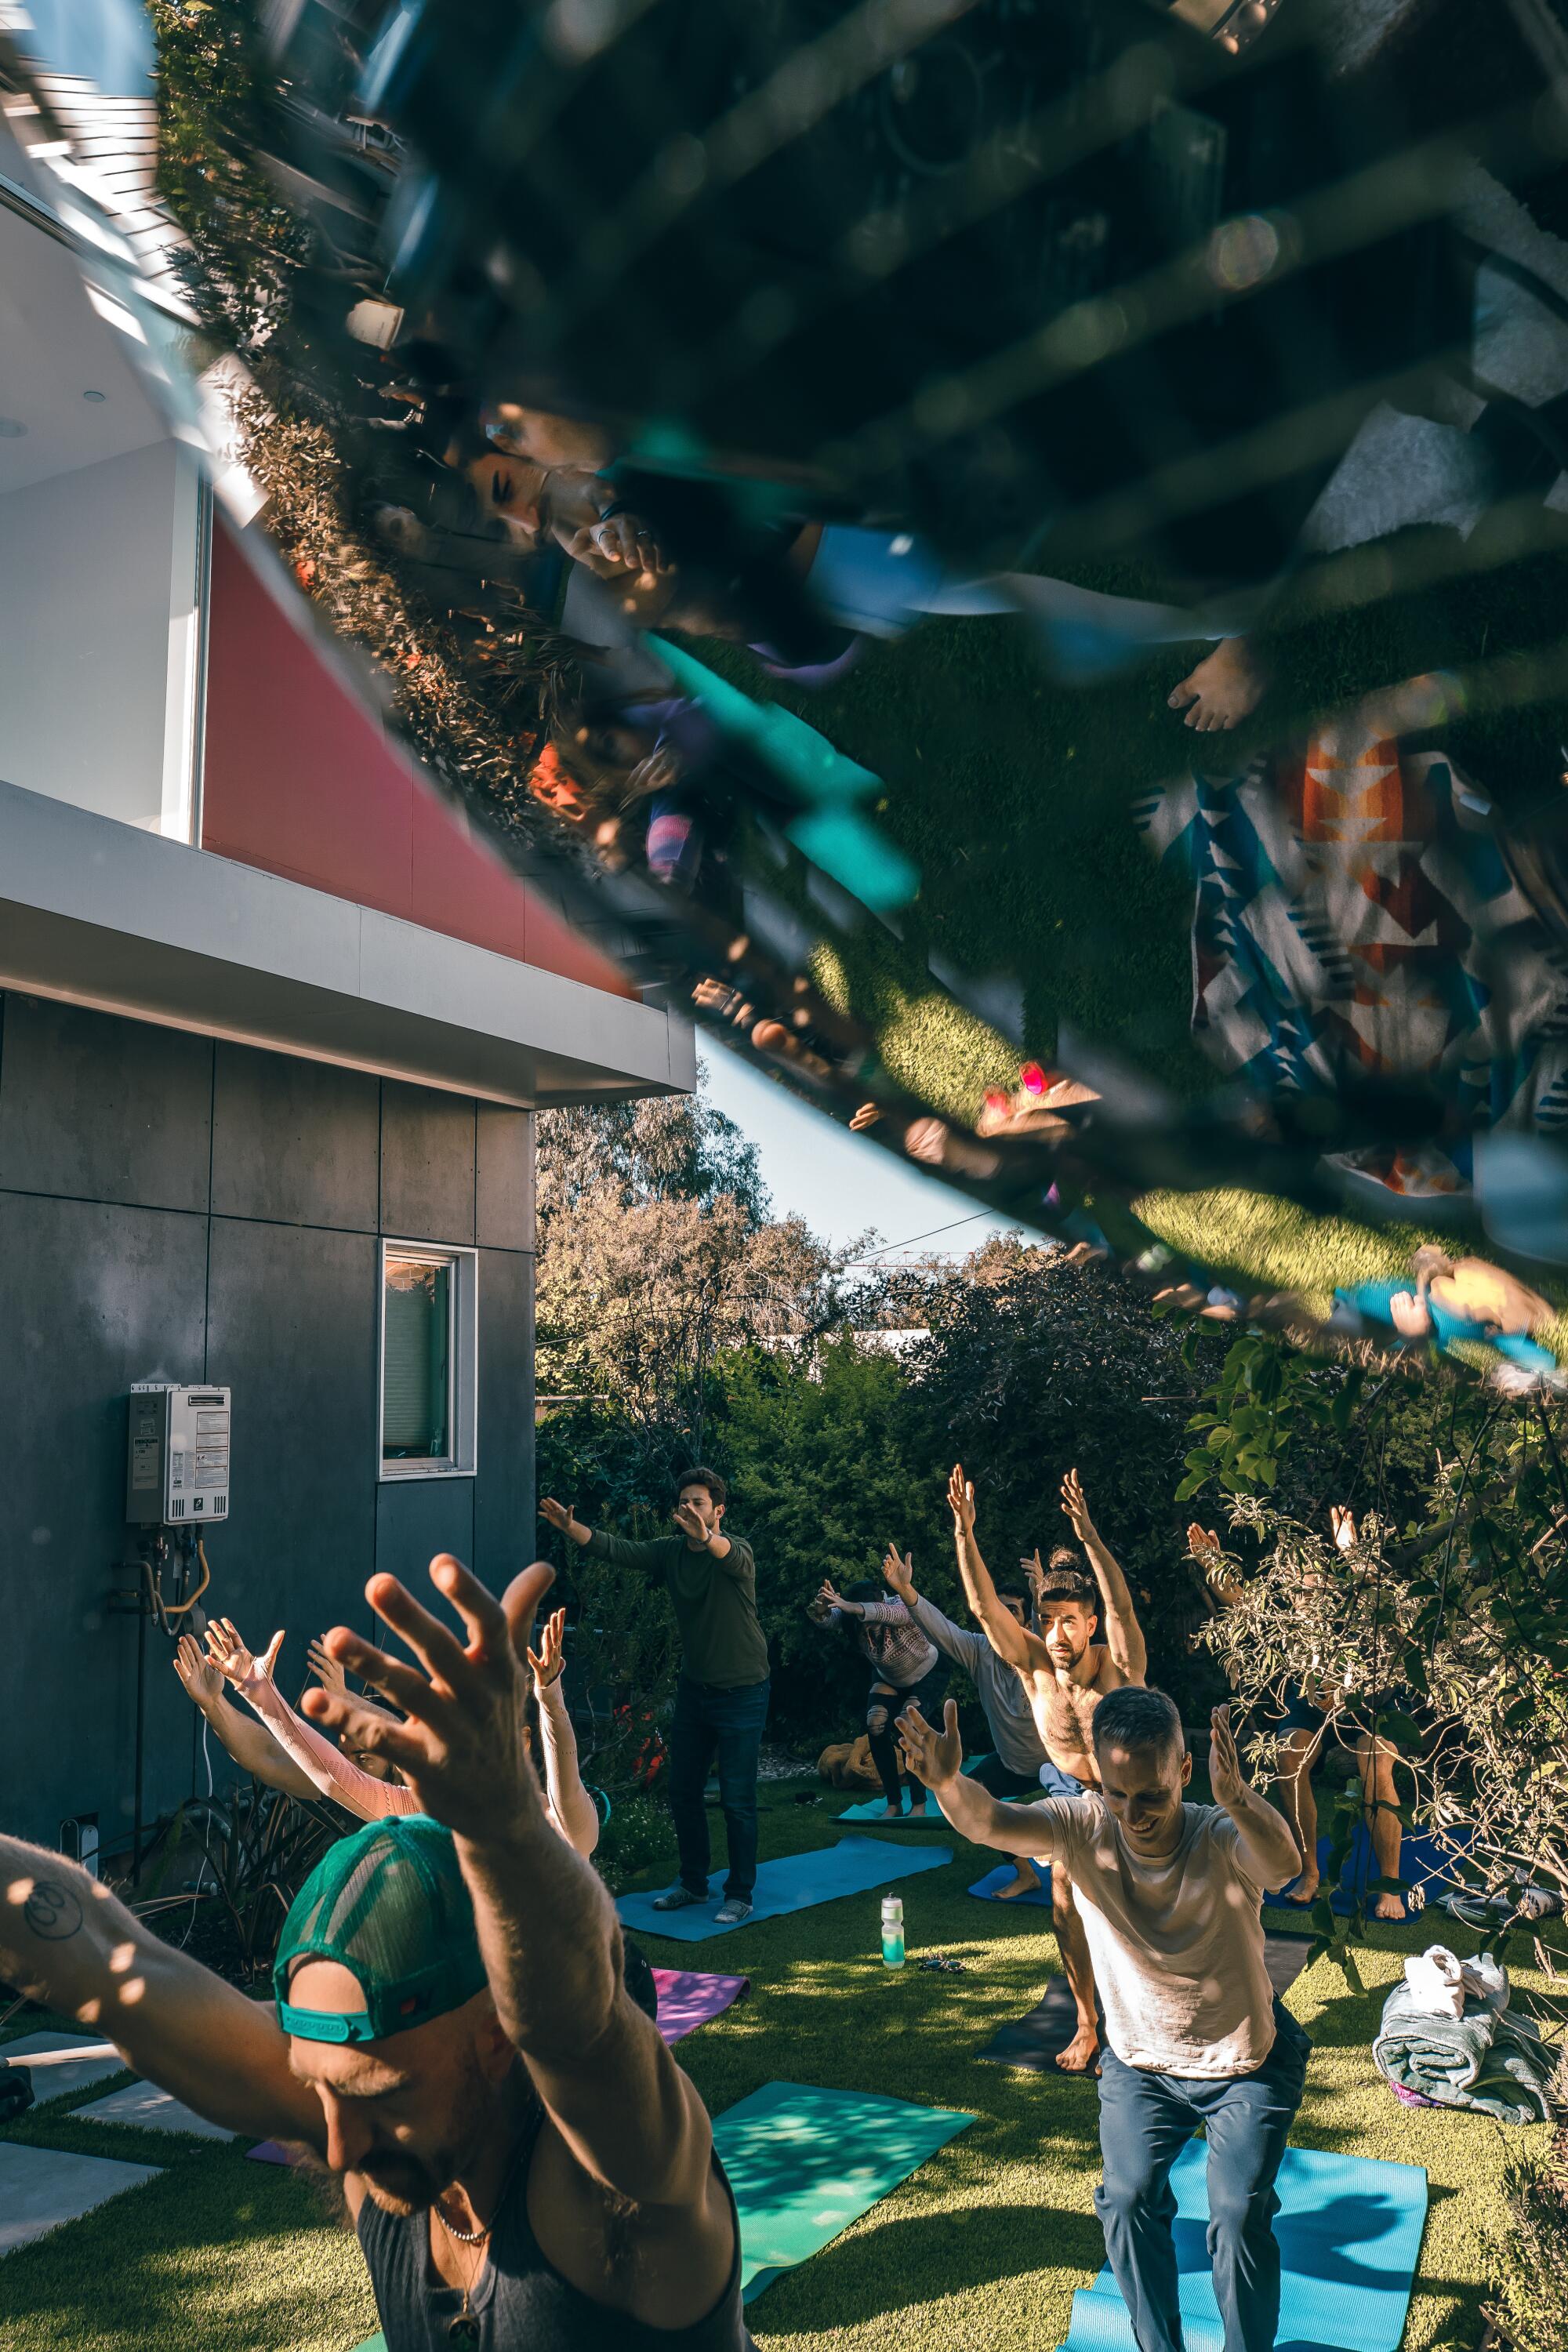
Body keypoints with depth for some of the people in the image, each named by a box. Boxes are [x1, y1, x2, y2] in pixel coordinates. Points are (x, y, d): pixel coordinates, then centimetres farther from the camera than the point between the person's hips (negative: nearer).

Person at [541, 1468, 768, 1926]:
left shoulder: (736, 1553, -18)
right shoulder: (670, 1551, -2)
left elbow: (732, 1559, -42)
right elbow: (617, 1550, -14)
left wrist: (706, 1537, -65)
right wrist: (570, 1527, -31)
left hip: (741, 1694, -6)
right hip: (694, 1688, 6)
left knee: (737, 1799, -1)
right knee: (683, 1792, 13)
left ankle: (740, 1894, 14)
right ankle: (693, 1883, 30)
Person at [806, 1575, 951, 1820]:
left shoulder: (902, 1609, -38)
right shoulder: (854, 1620, -24)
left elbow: (884, 1613, -61)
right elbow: (821, 1618, -41)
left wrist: (852, 1607, -79)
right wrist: (821, 1606, -65)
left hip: (929, 1673, -5)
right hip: (889, 1677, 5)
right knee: (876, 1727, -15)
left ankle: (919, 1806, -10)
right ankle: (893, 1804, -2)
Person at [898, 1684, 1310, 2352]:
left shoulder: (1222, 1839, -29)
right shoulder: (1085, 1828, -22)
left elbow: (1283, 1864, -53)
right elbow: (988, 1823, -39)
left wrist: (1238, 1801, -76)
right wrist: (947, 1782, -64)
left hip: (1246, 2064, -2)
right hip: (1139, 2060, 3)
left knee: (1238, 2212, -10)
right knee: (1128, 2198, -8)